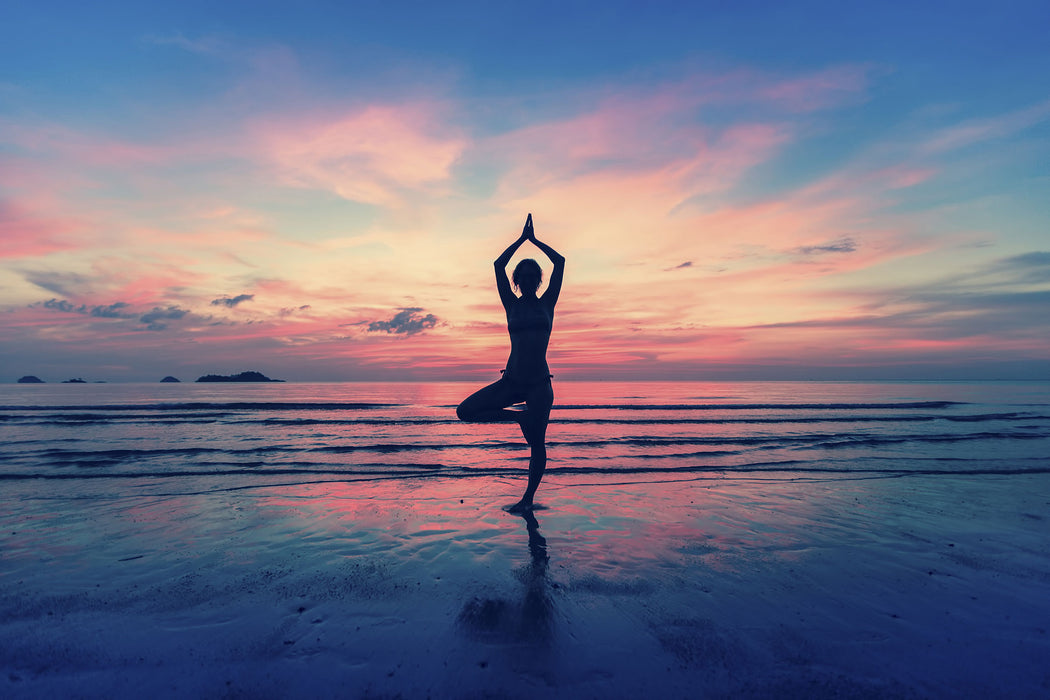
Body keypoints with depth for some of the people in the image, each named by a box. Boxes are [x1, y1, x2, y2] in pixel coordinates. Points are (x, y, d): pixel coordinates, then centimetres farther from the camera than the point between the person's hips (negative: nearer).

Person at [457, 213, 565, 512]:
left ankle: (528, 499, 18)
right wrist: (522, 239, 11)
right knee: (466, 411, -11)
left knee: (537, 443, 1)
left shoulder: (546, 304, 8)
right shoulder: (512, 305, 9)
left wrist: (534, 239, 13)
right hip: (511, 381, 2)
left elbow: (560, 262, 4)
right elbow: (498, 265, 4)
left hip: (539, 383, -2)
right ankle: (519, 416, 3)